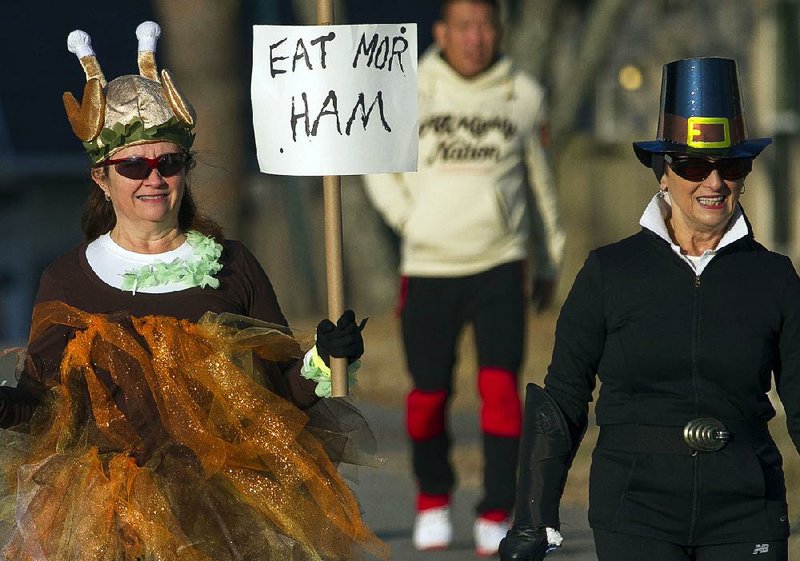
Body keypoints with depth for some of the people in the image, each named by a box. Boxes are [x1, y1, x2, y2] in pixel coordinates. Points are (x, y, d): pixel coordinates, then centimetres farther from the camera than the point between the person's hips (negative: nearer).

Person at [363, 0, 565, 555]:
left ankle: (496, 519, -7)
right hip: (428, 269, 0)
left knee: (500, 388, -13)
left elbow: (540, 182, 15)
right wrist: (412, 221, -2)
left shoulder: (524, 95, 4)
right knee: (430, 394, 5)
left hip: (500, 266, 0)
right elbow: (380, 169, 13)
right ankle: (434, 500, 29)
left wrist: (549, 264, 19)